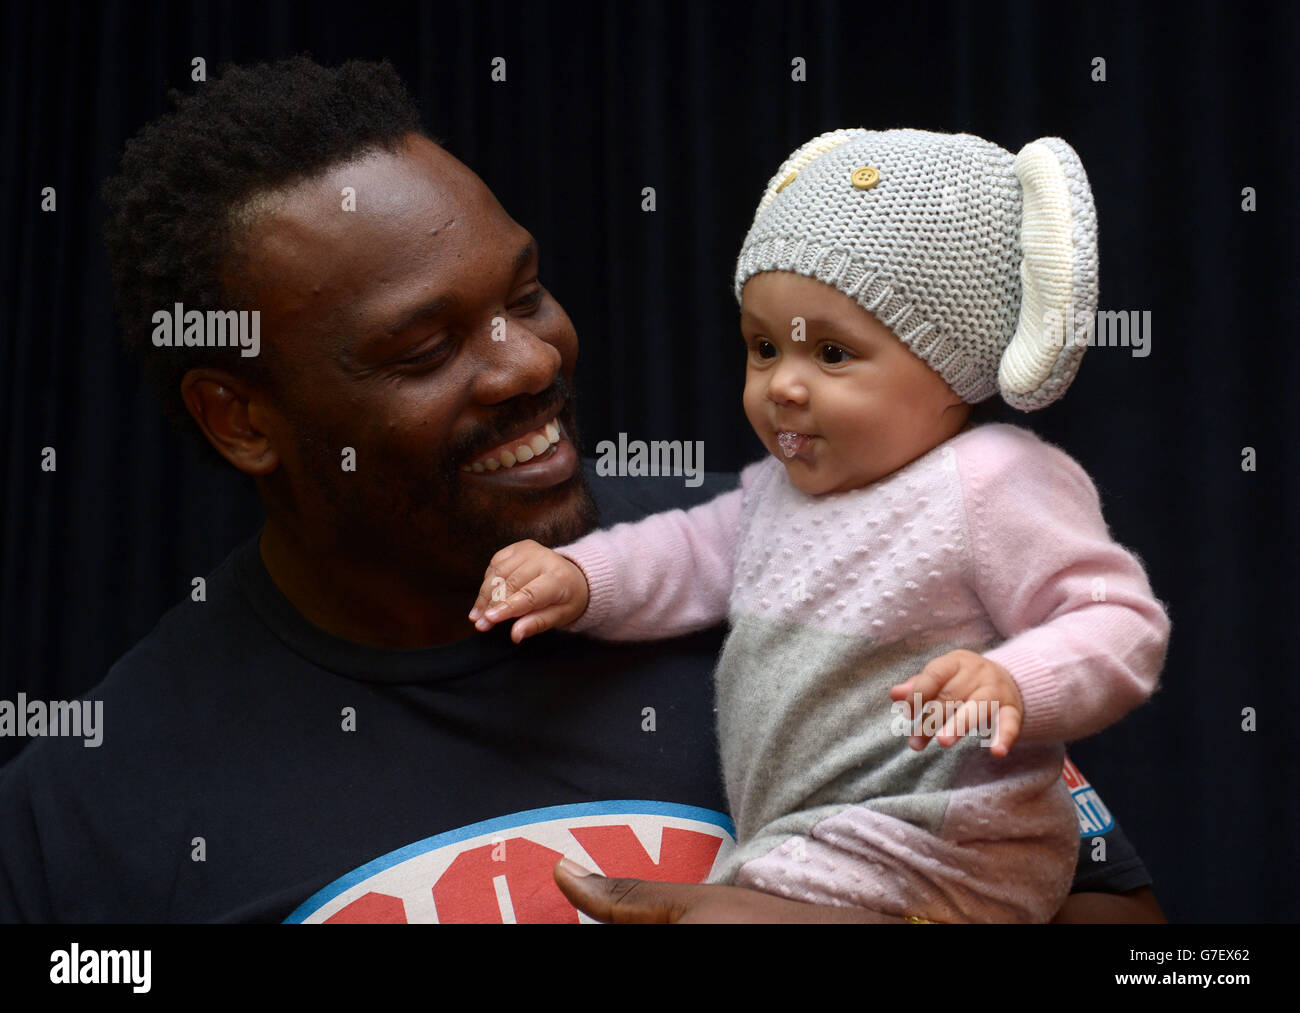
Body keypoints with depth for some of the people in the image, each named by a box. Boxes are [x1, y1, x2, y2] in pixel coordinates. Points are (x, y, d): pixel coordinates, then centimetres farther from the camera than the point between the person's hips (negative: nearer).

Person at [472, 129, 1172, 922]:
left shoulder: (994, 486, -15)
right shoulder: (786, 484, 11)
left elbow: (1124, 626, -16)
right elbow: (703, 552, 23)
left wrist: (1015, 687, -34)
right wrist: (580, 579, 6)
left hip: (931, 870, -9)